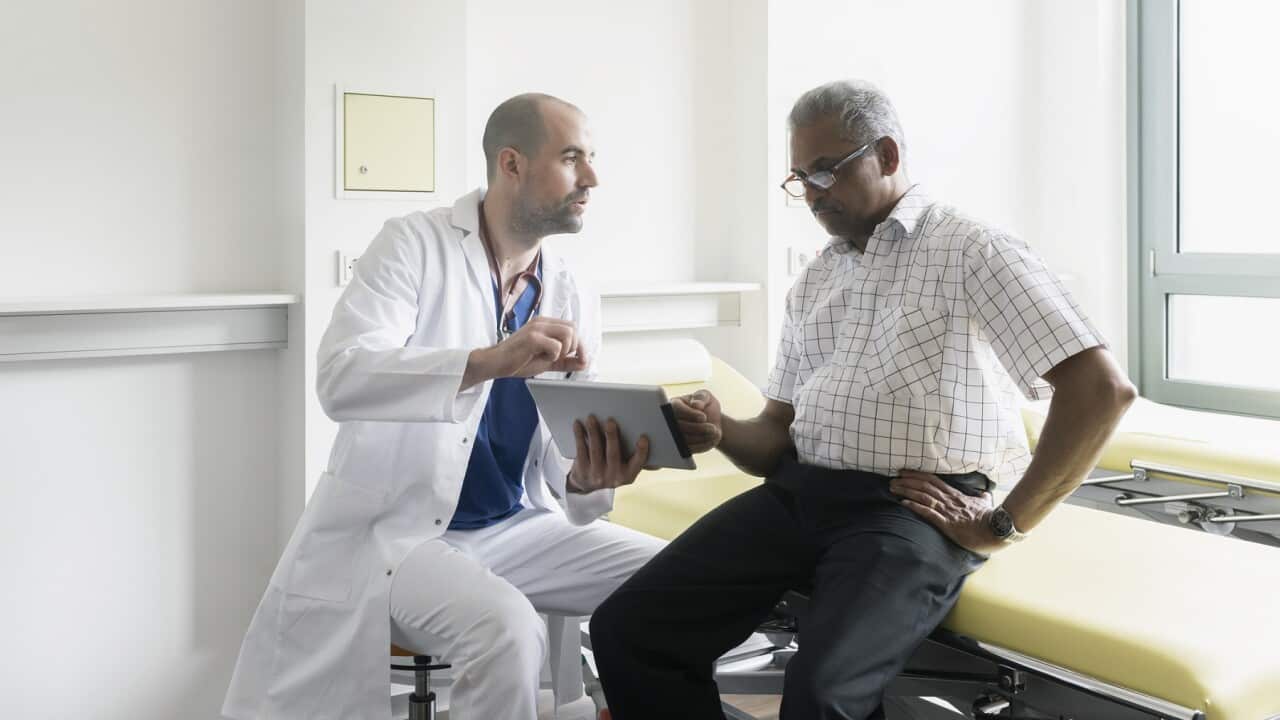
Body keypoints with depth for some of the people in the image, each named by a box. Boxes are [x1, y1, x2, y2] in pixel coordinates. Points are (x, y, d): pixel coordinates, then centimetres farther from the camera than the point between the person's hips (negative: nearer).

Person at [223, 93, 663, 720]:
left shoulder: (575, 303, 3)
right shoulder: (414, 243, -10)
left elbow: (563, 469, 0)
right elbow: (340, 377, -26)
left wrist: (588, 481, -24)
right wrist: (488, 361, -39)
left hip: (516, 528, 5)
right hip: (399, 527, -5)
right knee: (506, 628, -32)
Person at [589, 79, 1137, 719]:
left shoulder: (973, 252, -1)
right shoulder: (811, 285, 20)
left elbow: (1102, 390, -10)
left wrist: (1004, 525, -8)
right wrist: (721, 432, -6)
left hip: (916, 508, -6)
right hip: (797, 493, 6)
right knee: (626, 630, -12)